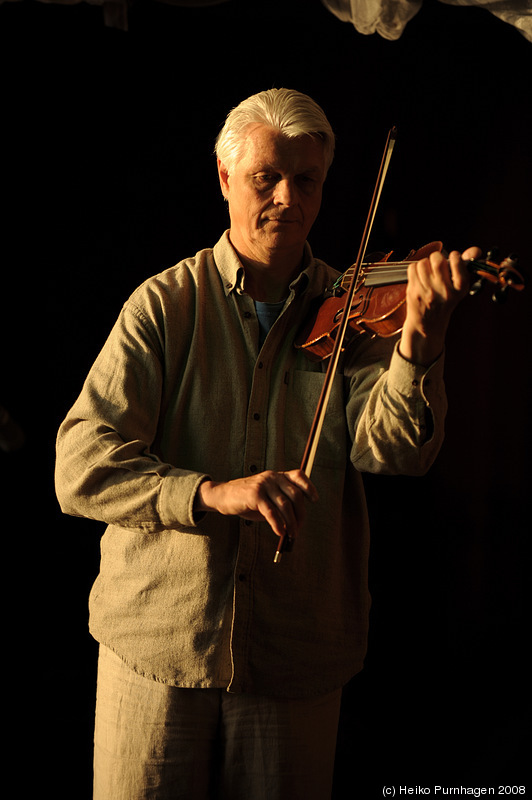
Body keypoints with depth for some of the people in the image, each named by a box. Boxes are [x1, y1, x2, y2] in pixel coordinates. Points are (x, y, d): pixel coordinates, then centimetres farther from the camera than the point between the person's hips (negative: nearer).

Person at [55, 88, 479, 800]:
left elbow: (391, 448, -13)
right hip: (158, 643, -1)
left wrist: (419, 342, -31)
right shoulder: (164, 305, -2)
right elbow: (80, 466, -11)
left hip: (298, 656, 1)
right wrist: (211, 493, -26)